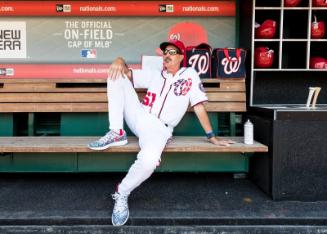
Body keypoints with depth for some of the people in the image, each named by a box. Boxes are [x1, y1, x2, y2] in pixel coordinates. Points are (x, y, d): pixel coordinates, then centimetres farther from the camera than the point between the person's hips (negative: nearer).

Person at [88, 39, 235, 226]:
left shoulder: (190, 75, 9)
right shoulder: (154, 74, 19)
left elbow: (199, 106, 5)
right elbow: (126, 73, 17)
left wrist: (212, 137, 1)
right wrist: (120, 61, -9)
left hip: (159, 129, -4)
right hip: (139, 118, 5)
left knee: (149, 160, -39)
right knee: (117, 74, -9)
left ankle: (122, 193, -9)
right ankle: (117, 134, -12)